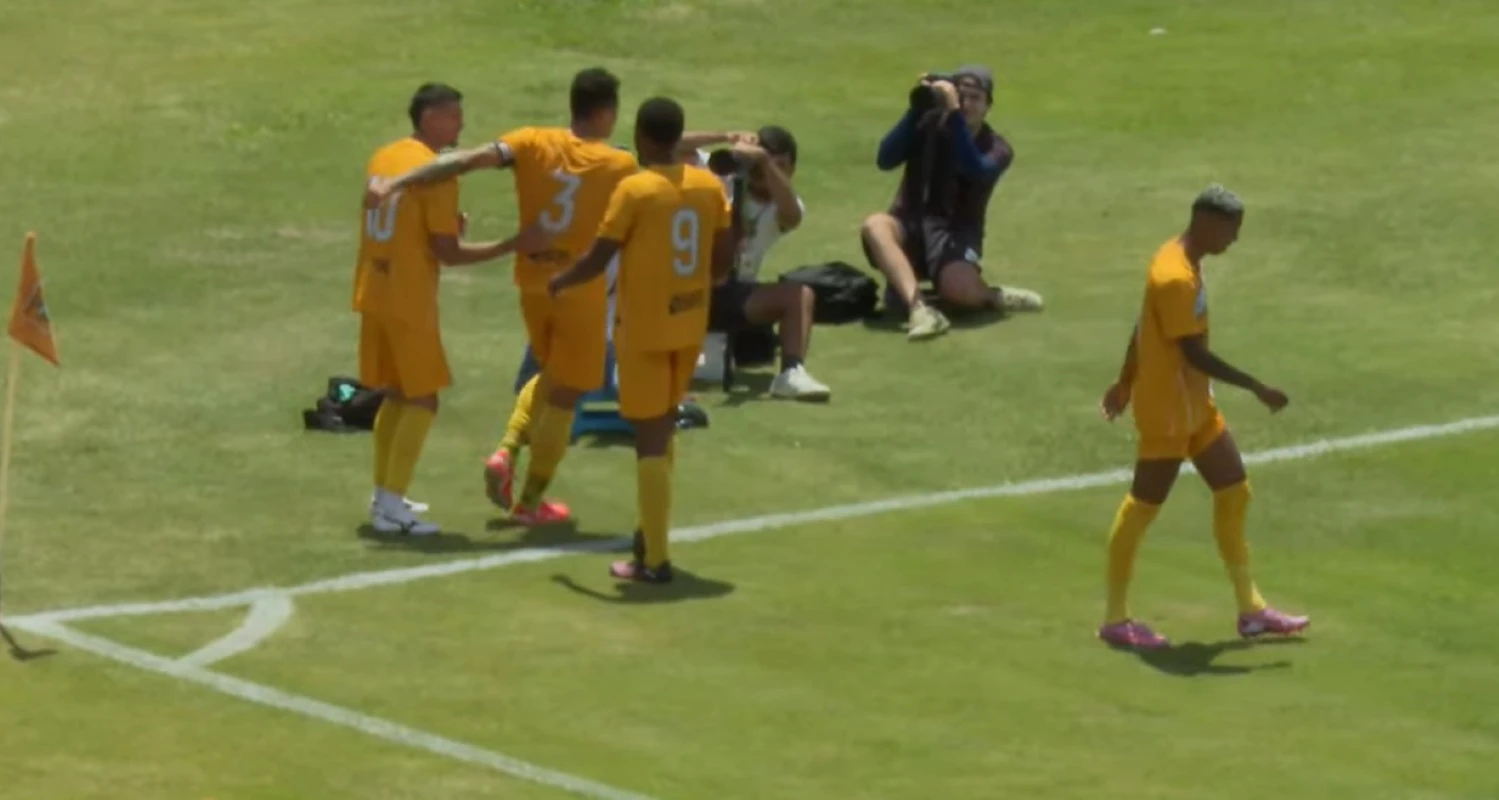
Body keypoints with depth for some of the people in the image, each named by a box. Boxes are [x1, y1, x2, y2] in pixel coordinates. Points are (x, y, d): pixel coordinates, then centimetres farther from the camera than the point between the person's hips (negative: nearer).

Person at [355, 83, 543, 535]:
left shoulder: (381, 159, 10)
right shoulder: (436, 173, -15)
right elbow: (448, 253, -17)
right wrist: (512, 246, -14)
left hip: (373, 295, 8)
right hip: (410, 302, -8)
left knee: (395, 395, 18)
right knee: (422, 401, 0)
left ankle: (384, 497, 21)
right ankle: (392, 507, -4)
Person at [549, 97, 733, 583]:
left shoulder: (635, 190, -15)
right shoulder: (709, 186, 1)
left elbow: (598, 261, -13)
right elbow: (723, 263, 6)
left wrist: (560, 283, 6)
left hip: (644, 328, -6)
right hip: (689, 324, 6)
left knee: (649, 438, -1)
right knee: (662, 431, 22)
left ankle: (655, 560, 0)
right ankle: (652, 533, 31)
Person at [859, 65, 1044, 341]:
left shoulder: (996, 148, -1)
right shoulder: (929, 123, 3)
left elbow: (975, 171, -24)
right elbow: (885, 159, -11)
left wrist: (954, 113, -29)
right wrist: (917, 108, -18)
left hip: (955, 234, -2)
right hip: (910, 227, 2)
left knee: (959, 289, -36)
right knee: (874, 226, -35)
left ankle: (987, 296, 0)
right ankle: (918, 307, -48)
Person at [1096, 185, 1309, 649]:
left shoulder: (1182, 260, 6)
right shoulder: (1176, 278, -25)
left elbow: (1143, 325, 16)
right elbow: (1193, 353, -27)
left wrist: (1126, 382, 24)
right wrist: (1256, 388, -25)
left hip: (1195, 406, 10)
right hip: (1167, 413, -10)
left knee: (1234, 492, 12)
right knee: (1143, 507, 0)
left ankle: (1251, 610, 19)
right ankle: (1115, 620, 9)